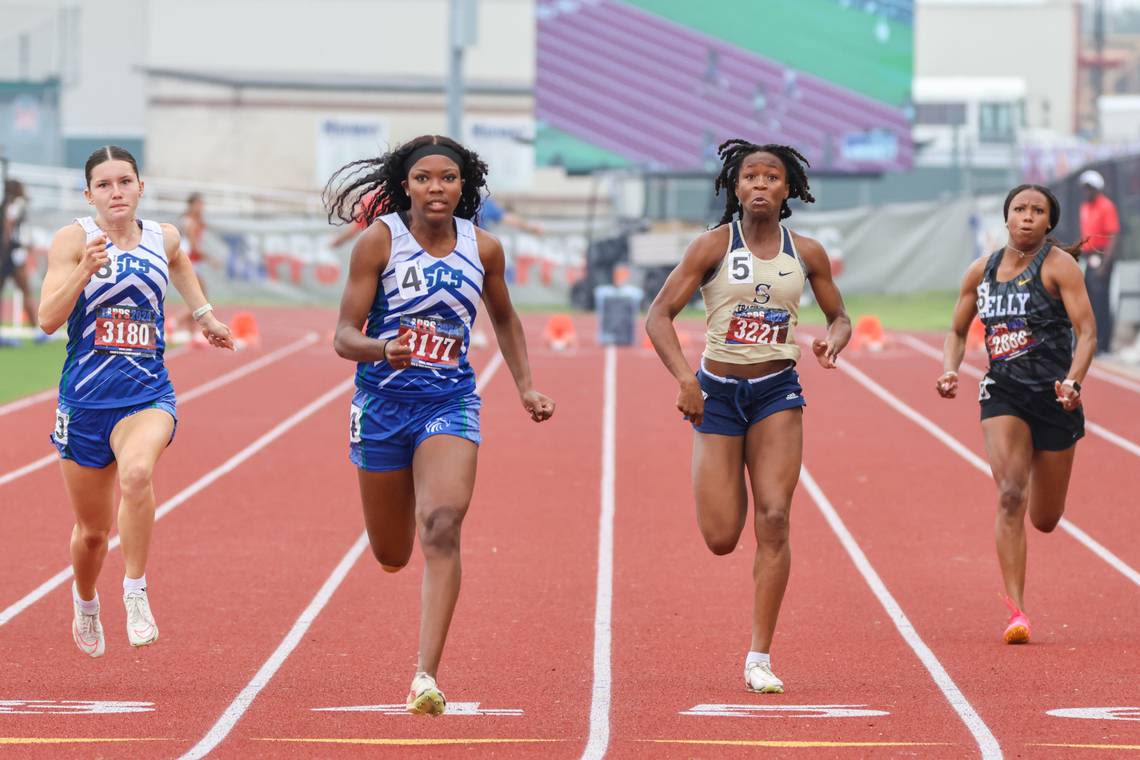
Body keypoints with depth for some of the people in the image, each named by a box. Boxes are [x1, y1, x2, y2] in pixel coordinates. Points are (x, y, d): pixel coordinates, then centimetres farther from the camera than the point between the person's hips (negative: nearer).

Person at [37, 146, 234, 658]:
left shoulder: (162, 238, 5)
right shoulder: (73, 239, -6)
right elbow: (48, 319, -16)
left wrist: (204, 314, 31)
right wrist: (85, 270, -27)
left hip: (148, 394, 1)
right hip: (85, 397, -1)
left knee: (137, 473, -34)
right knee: (93, 530, 12)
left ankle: (136, 595, -21)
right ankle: (85, 605, 43)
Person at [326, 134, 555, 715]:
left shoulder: (483, 248, 0)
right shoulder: (379, 241, -9)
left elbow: (504, 320, 20)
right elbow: (344, 336, -11)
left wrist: (525, 387, 12)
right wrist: (383, 350, -32)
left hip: (450, 402, 0)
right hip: (383, 403, 0)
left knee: (442, 527, -23)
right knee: (391, 556, 12)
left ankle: (426, 675, -27)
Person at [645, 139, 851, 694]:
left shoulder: (806, 254, 2)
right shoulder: (714, 246, -6)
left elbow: (840, 318, 14)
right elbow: (659, 316, -9)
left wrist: (833, 343, -10)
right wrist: (684, 377, -25)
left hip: (777, 393, 1)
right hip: (717, 394, -1)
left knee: (774, 519, -13)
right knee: (721, 539, -5)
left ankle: (760, 658, -6)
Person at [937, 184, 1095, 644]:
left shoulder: (1058, 265, -7)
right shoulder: (981, 272, 5)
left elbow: (1087, 331, -14)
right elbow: (957, 332, 17)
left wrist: (1072, 382, -30)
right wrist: (949, 371, -3)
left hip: (1054, 398, -2)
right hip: (1003, 394, 2)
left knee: (1045, 520, 10)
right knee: (1010, 497, -19)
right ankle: (1016, 611, -19)